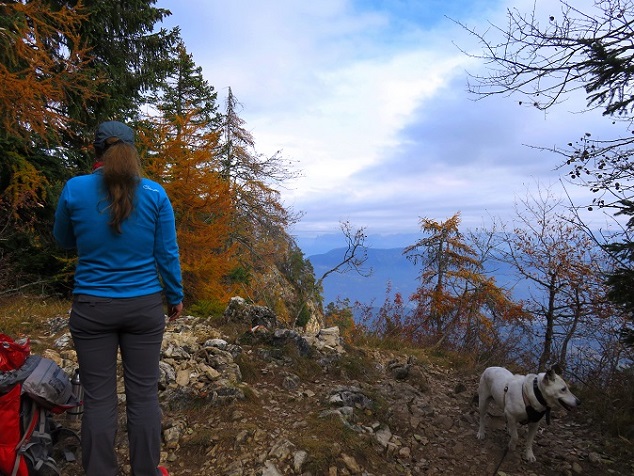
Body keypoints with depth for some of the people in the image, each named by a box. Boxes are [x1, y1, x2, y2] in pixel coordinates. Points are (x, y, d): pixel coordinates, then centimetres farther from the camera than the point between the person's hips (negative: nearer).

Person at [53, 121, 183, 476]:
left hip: (92, 307, 0)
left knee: (99, 398, 12)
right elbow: (167, 253, -2)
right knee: (144, 394, 12)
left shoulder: (75, 189, -5)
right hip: (144, 306, 0)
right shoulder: (155, 193, -6)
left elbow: (64, 241, 12)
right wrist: (176, 296, 10)